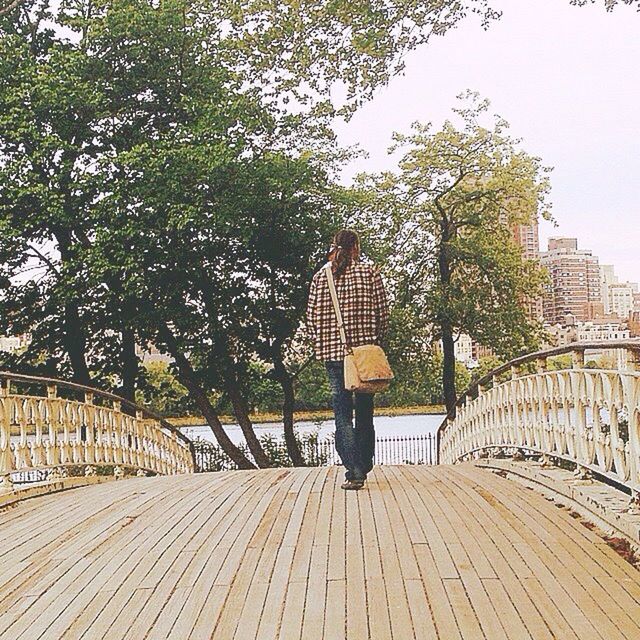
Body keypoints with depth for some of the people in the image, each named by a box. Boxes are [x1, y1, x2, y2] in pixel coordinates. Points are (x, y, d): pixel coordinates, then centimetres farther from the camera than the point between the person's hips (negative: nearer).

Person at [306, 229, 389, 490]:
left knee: (342, 410, 3)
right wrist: (377, 340, 11)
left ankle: (354, 471, -6)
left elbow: (312, 315, 2)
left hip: (332, 351, 1)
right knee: (364, 409, 13)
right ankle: (364, 467, 21)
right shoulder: (369, 272, -1)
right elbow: (382, 312, -3)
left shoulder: (321, 276, 3)